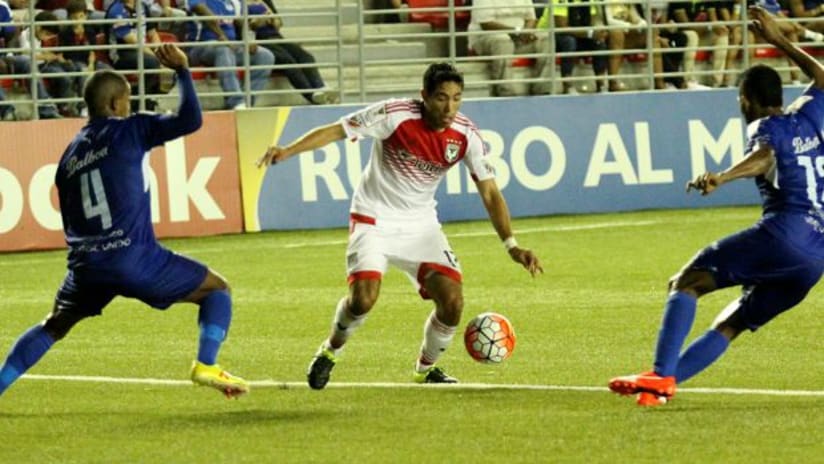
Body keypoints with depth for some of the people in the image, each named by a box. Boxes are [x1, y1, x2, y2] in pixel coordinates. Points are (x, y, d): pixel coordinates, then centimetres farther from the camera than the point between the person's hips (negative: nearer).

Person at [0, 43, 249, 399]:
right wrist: (182, 71, 5)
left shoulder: (69, 156, 18)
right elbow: (190, 120, -5)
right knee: (216, 289, 11)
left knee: (53, 327, 27)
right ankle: (205, 365, -9)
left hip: (86, 264, 5)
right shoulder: (128, 130, 1)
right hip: (133, 257, -5)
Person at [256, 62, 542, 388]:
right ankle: (330, 352, 9)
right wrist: (287, 151, -31)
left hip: (421, 225, 4)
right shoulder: (396, 115, -21)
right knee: (363, 297, -23)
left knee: (452, 302, -12)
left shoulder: (466, 135, -10)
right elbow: (335, 131, -17)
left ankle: (426, 369, 17)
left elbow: (490, 193, -4)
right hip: (374, 218, -4)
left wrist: (511, 246, -14)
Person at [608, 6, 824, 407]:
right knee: (730, 323, 12)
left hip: (784, 234, -8)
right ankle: (660, 384, 1)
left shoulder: (766, 128, 3)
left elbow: (765, 159, -22)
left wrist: (722, 177, -38)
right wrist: (779, 40, 50)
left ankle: (661, 375, -25)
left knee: (685, 283, -9)